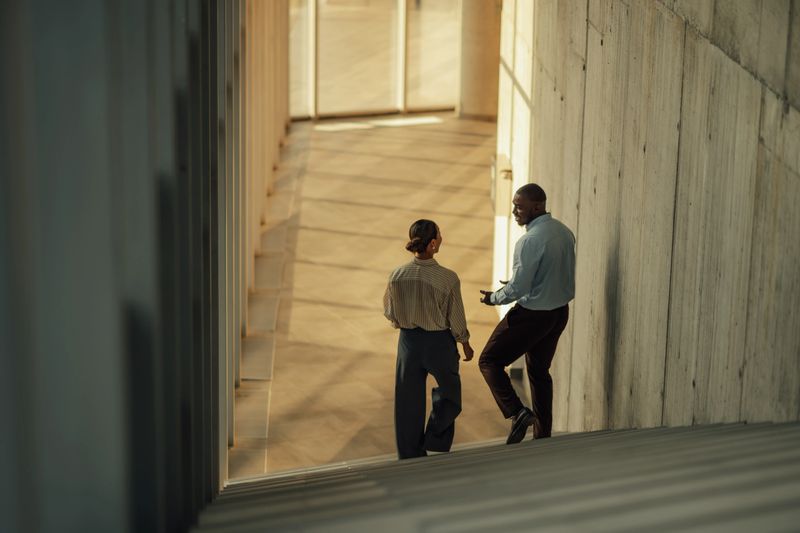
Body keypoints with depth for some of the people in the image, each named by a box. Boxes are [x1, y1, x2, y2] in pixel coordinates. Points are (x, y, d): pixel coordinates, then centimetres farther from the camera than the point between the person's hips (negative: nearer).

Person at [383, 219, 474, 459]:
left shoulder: (397, 276, -14)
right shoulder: (448, 279, -23)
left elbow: (390, 313, 0)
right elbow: (456, 320, -12)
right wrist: (466, 345, 7)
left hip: (408, 341, 3)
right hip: (439, 343, -3)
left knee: (409, 399, 17)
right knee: (448, 389, 27)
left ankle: (410, 455, 27)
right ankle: (436, 439, 25)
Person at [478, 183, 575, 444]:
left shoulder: (530, 241, -23)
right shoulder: (565, 232, 4)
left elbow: (518, 288, -22)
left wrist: (494, 298, -4)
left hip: (532, 314, -8)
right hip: (560, 312, 8)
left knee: (489, 361, 4)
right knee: (539, 371, 20)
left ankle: (517, 412, -12)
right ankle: (543, 436, 24)